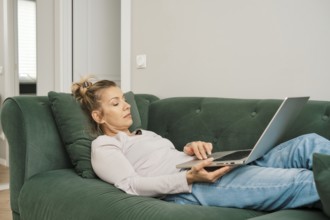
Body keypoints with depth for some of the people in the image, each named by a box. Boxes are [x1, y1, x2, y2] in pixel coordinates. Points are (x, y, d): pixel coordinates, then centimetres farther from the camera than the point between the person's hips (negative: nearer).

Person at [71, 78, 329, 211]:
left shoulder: (146, 134, 32)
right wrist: (189, 177, -22)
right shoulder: (103, 146, 8)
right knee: (301, 180, -26)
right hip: (190, 189, -8)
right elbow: (131, 184, -8)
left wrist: (192, 149, 0)